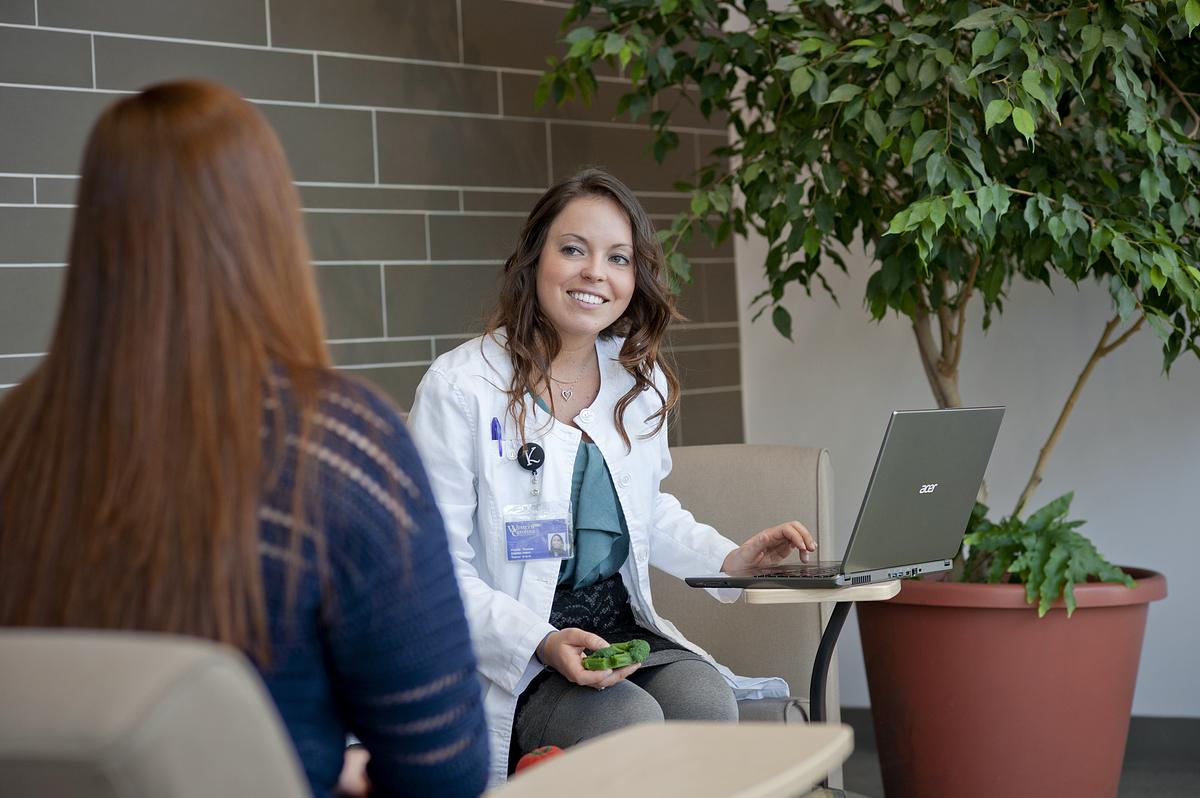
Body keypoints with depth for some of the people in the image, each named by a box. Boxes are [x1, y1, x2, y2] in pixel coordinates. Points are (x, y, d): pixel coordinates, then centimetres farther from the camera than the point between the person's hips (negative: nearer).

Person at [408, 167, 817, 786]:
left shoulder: (641, 382, 10)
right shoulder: (460, 387, -11)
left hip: (624, 629, 6)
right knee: (631, 723, -31)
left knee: (707, 702, -25)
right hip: (505, 655, -6)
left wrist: (730, 558, 8)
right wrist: (542, 643, -25)